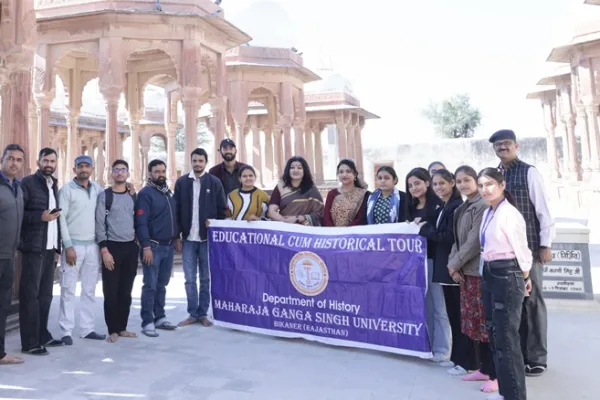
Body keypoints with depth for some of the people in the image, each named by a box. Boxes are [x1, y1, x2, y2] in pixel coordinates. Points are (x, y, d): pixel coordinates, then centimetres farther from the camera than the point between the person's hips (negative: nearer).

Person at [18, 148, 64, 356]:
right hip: (34, 248, -6)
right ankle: (30, 342, 5)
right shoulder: (28, 183, -4)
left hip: (50, 248, 7)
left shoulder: (54, 186, 17)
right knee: (30, 294, -1)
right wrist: (40, 216, -22)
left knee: (45, 294, 11)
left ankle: (42, 335, 21)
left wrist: (57, 247, 14)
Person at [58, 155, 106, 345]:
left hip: (93, 245, 5)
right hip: (74, 245, -5)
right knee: (68, 289, -1)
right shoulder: (67, 189, -4)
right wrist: (68, 246, -14)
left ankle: (87, 328, 18)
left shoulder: (97, 189, 9)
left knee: (89, 290, 10)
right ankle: (66, 331, 8)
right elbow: (61, 218, -9)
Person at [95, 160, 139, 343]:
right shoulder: (104, 196, -3)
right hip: (112, 247, -4)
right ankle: (113, 330, 12)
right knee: (111, 291, 1)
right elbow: (99, 225, -7)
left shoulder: (133, 196, 12)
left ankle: (122, 328, 20)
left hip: (131, 247, 4)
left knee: (126, 291, 10)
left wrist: (139, 243, 8)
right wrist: (104, 250, -13)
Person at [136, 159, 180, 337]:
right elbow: (141, 223, -16)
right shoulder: (145, 193, -9)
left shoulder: (168, 193, 14)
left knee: (162, 285, 14)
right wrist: (146, 246, -20)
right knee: (150, 286, -2)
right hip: (153, 246, -7)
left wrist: (176, 237, 15)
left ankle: (160, 317, 23)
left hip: (169, 246, 7)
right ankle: (148, 322, 6)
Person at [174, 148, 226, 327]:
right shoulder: (181, 182, 5)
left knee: (206, 278, 8)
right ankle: (192, 313, 17)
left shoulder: (214, 182, 0)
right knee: (190, 279, 6)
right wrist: (177, 234, -1)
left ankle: (203, 313, 19)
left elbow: (222, 210, 1)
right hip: (188, 238, 1)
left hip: (208, 238, -1)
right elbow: (176, 210, 5)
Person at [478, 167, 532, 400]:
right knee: (495, 335, 15)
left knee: (506, 338, -2)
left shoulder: (509, 213, -16)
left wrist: (525, 279, 0)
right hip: (489, 275, 9)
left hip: (507, 276, -9)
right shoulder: (487, 213, 10)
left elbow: (521, 249, -10)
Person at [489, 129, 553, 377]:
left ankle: (536, 358, 16)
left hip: (529, 246, -4)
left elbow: (543, 209, -6)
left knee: (532, 300, 4)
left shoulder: (529, 172, -4)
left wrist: (545, 245, -9)